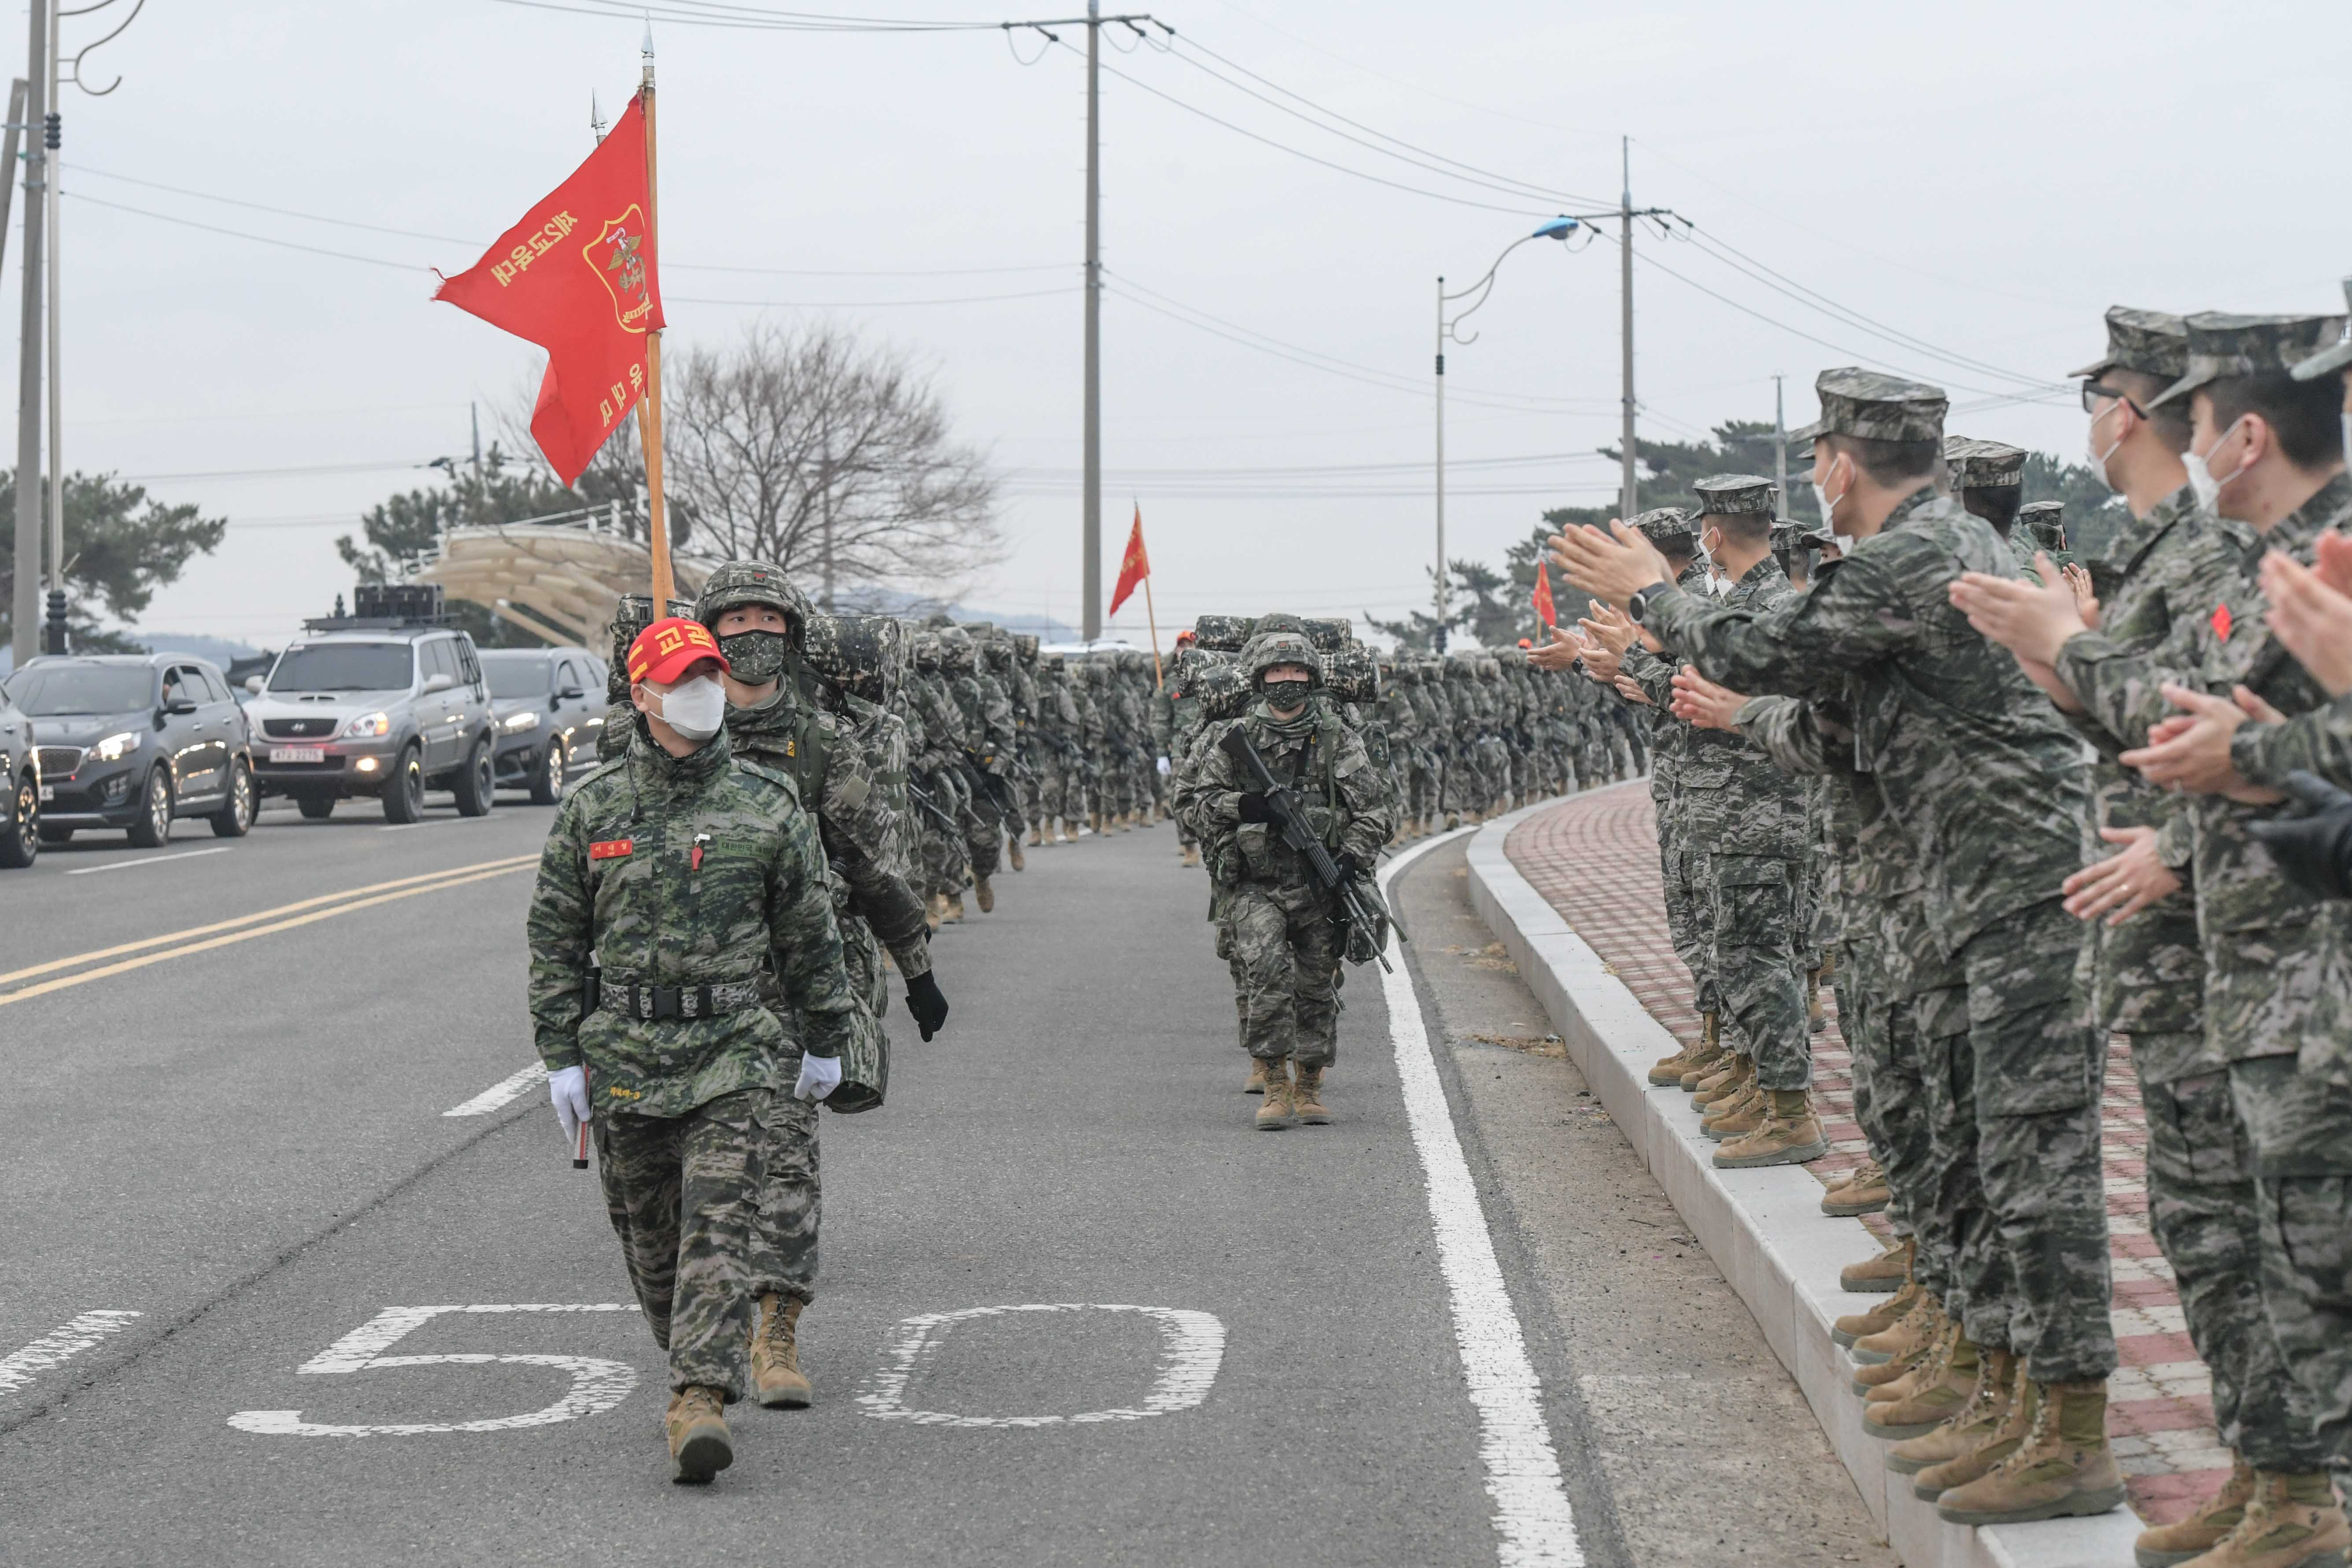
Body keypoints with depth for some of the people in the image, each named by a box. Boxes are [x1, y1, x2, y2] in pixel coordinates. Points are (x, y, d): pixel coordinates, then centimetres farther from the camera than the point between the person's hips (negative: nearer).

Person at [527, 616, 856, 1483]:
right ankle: (706, 1362, 34)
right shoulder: (591, 808, 3)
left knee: (718, 1227, -13)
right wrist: (561, 1056, 2)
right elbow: (556, 939, 6)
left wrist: (824, 1042, 12)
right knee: (647, 1232, 11)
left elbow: (810, 933, 9)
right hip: (624, 1054, 2)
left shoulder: (768, 804, 1)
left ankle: (701, 1403, -20)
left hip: (733, 1053, -2)